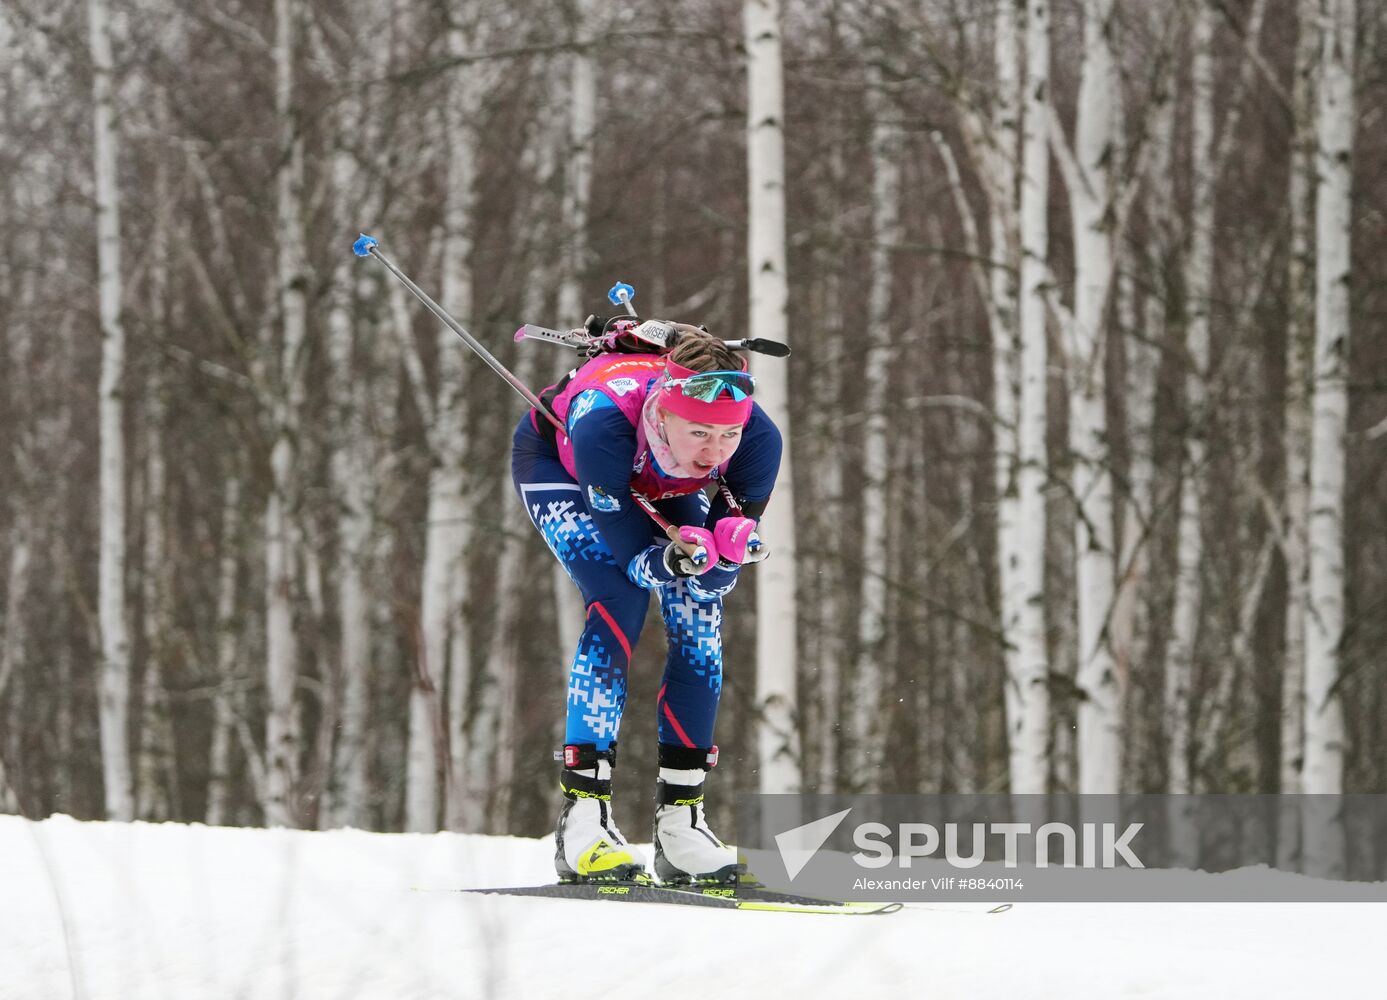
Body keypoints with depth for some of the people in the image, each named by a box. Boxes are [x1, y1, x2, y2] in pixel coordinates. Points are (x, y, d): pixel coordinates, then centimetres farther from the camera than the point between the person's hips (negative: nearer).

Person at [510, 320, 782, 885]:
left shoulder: (756, 437, -35)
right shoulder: (604, 421, -45)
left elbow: (717, 580, -28)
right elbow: (631, 558, -36)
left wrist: (729, 548, -49)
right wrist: (667, 561, -57)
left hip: (660, 484, 4)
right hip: (557, 464, -4)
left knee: (700, 615, -12)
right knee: (619, 600, -24)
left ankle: (680, 820, -3)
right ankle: (583, 816, -24)